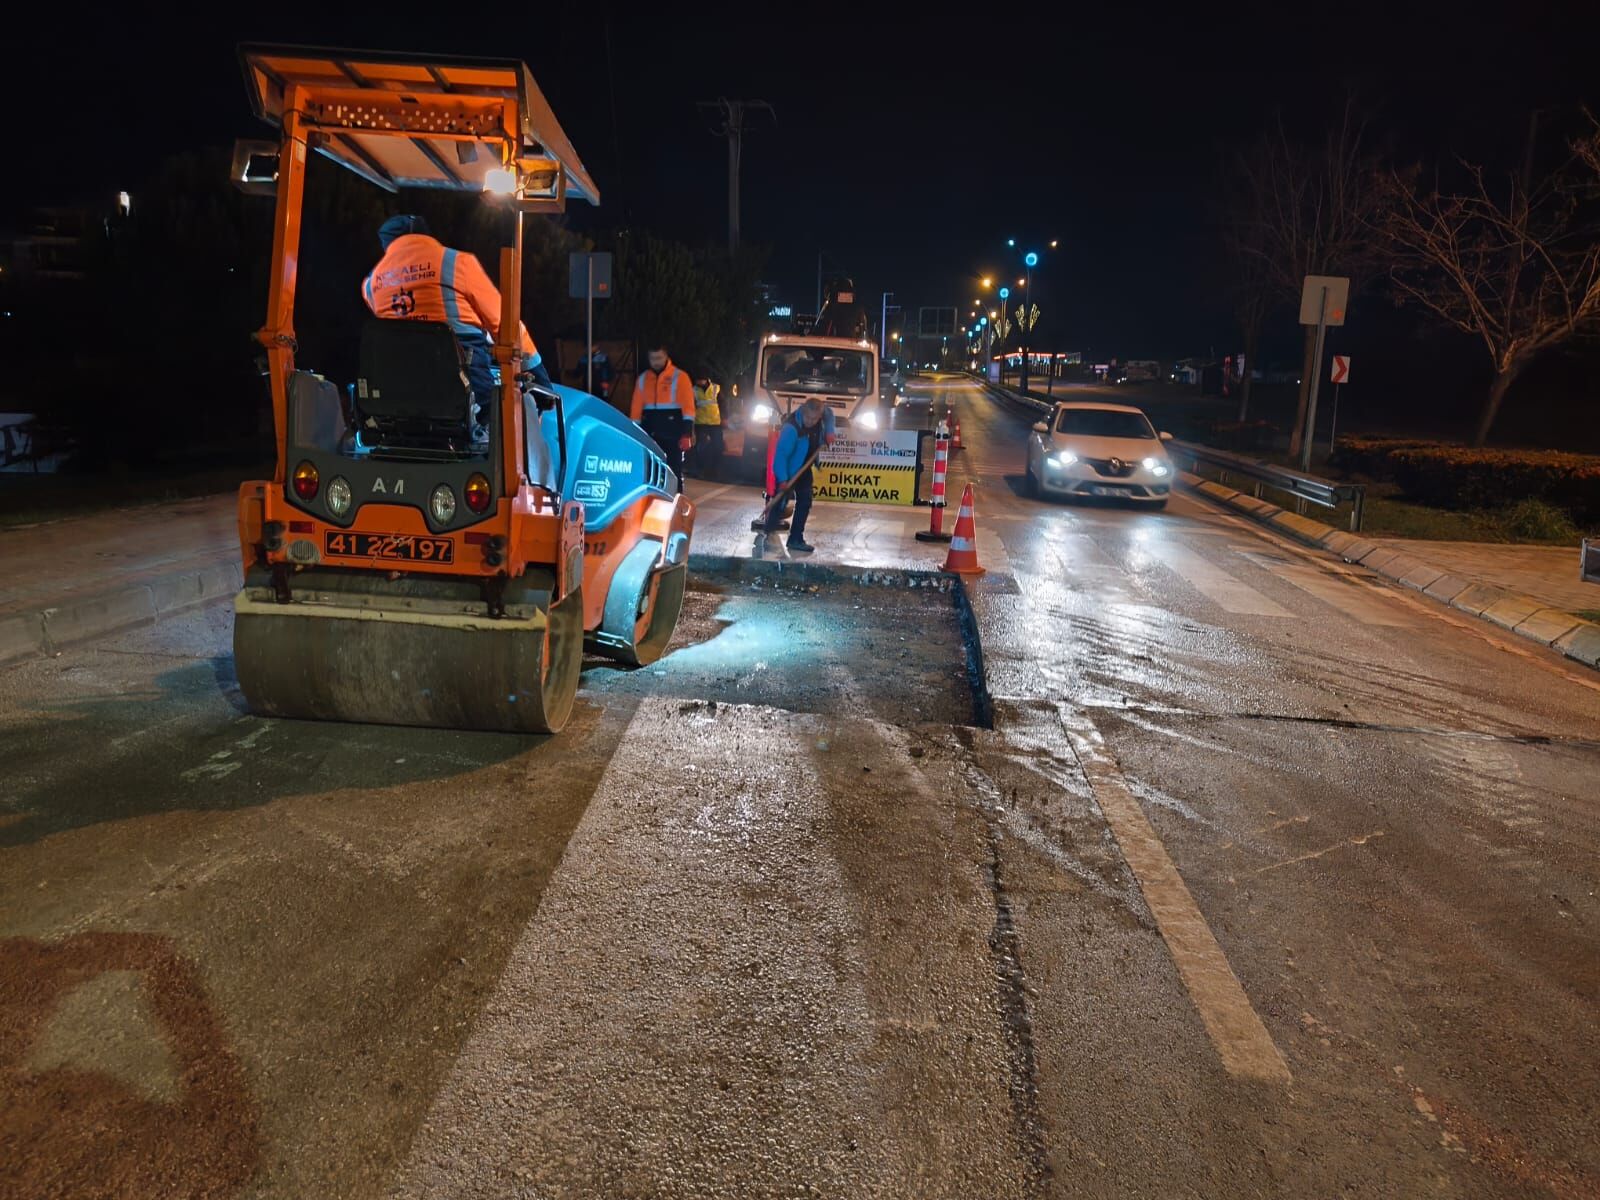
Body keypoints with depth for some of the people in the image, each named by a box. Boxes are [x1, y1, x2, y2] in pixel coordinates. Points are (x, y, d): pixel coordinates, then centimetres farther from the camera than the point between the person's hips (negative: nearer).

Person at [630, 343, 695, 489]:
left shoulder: (679, 377, -2)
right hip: (650, 432, 4)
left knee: (675, 470, 0)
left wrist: (687, 433, -15)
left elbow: (688, 406, -8)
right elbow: (636, 408, 11)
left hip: (673, 432, -4)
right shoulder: (642, 378, 12)